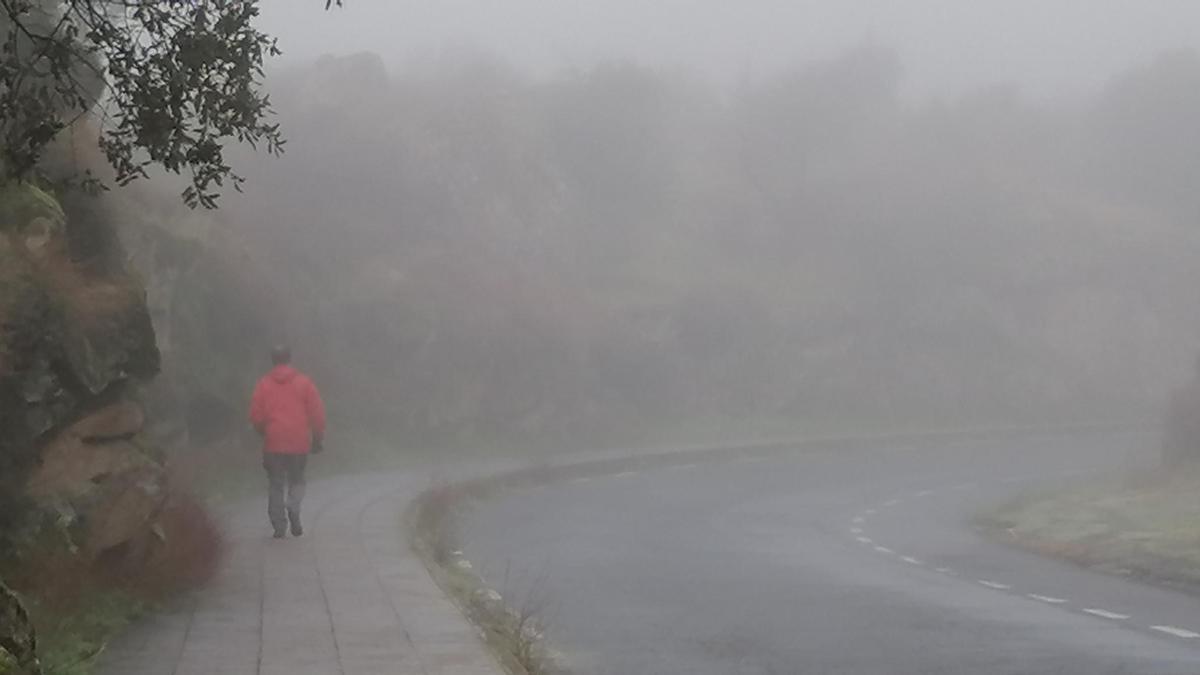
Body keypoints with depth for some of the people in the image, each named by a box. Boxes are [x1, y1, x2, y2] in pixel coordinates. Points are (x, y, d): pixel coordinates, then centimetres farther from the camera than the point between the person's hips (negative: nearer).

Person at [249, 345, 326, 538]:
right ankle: (293, 508, -15)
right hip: (299, 443, 0)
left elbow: (256, 416, 0)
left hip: (273, 443, 0)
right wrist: (318, 439, 9)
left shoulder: (264, 384, 0)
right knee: (296, 480, 14)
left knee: (275, 484, 8)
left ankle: (279, 524, 1)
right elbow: (317, 413, -1)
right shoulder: (303, 382, 0)